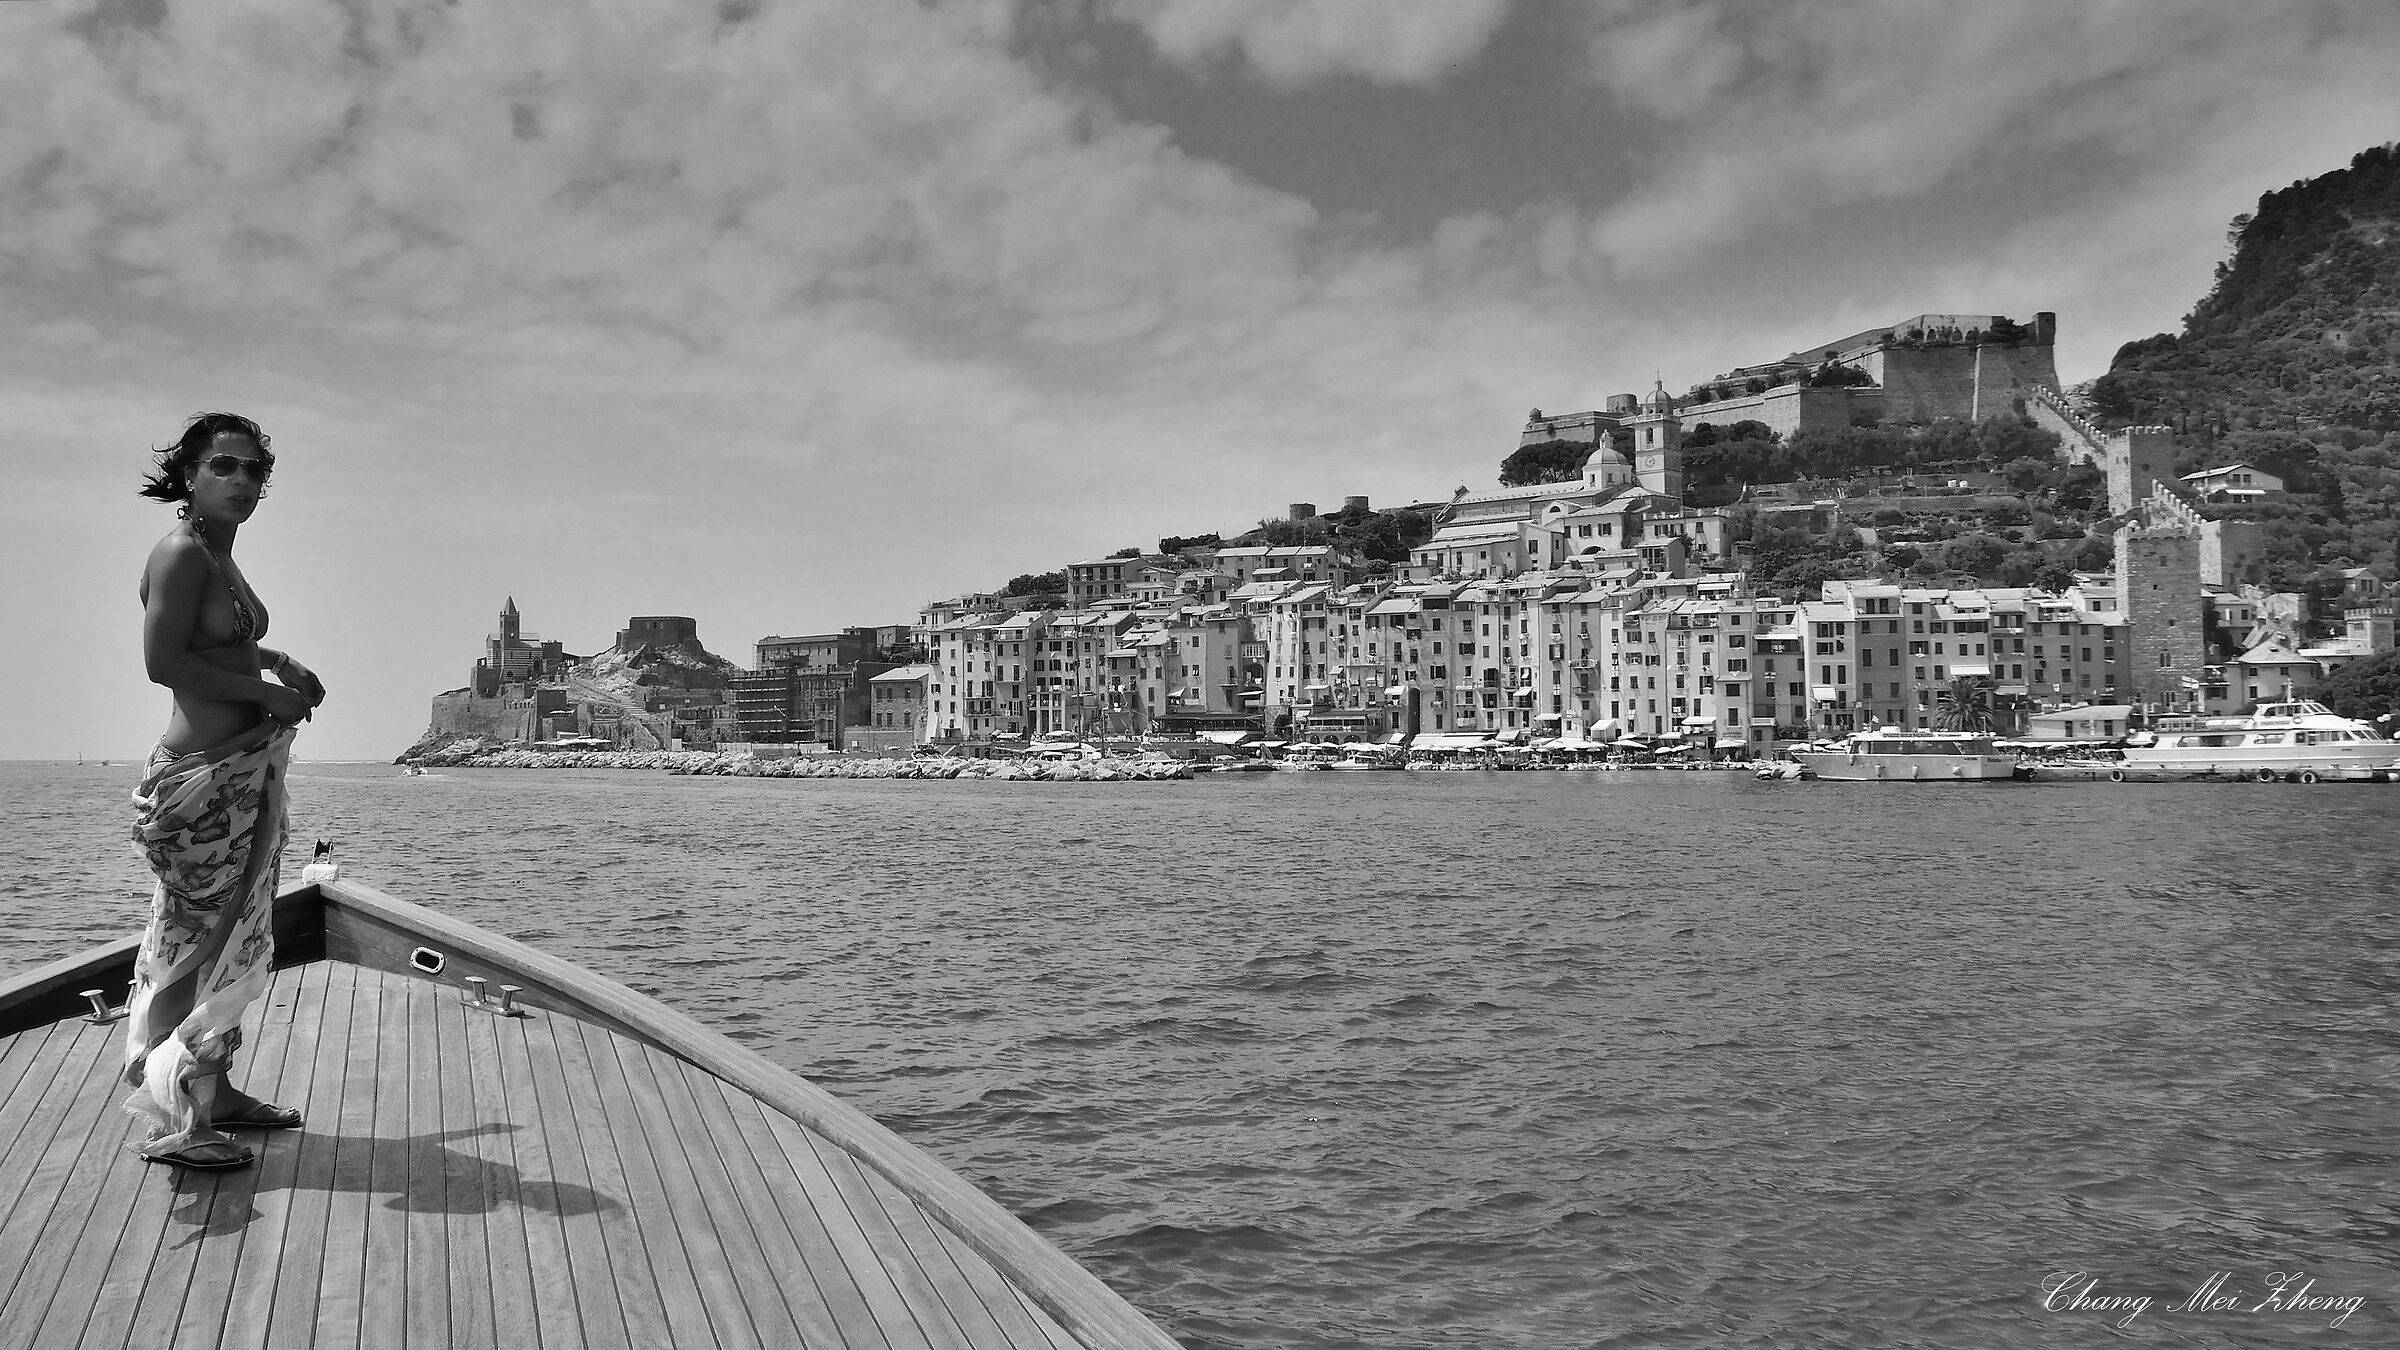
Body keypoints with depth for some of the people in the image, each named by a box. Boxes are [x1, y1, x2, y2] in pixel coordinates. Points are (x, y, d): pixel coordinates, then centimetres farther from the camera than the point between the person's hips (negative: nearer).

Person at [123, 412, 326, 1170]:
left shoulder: (220, 559, 13)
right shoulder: (181, 553, -14)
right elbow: (163, 661, -22)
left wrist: (279, 662, 13)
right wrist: (267, 693, -16)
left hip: (247, 770, 10)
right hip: (204, 774, -10)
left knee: (234, 937, 16)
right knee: (193, 943, -4)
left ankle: (215, 1089, 28)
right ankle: (170, 1121, 4)